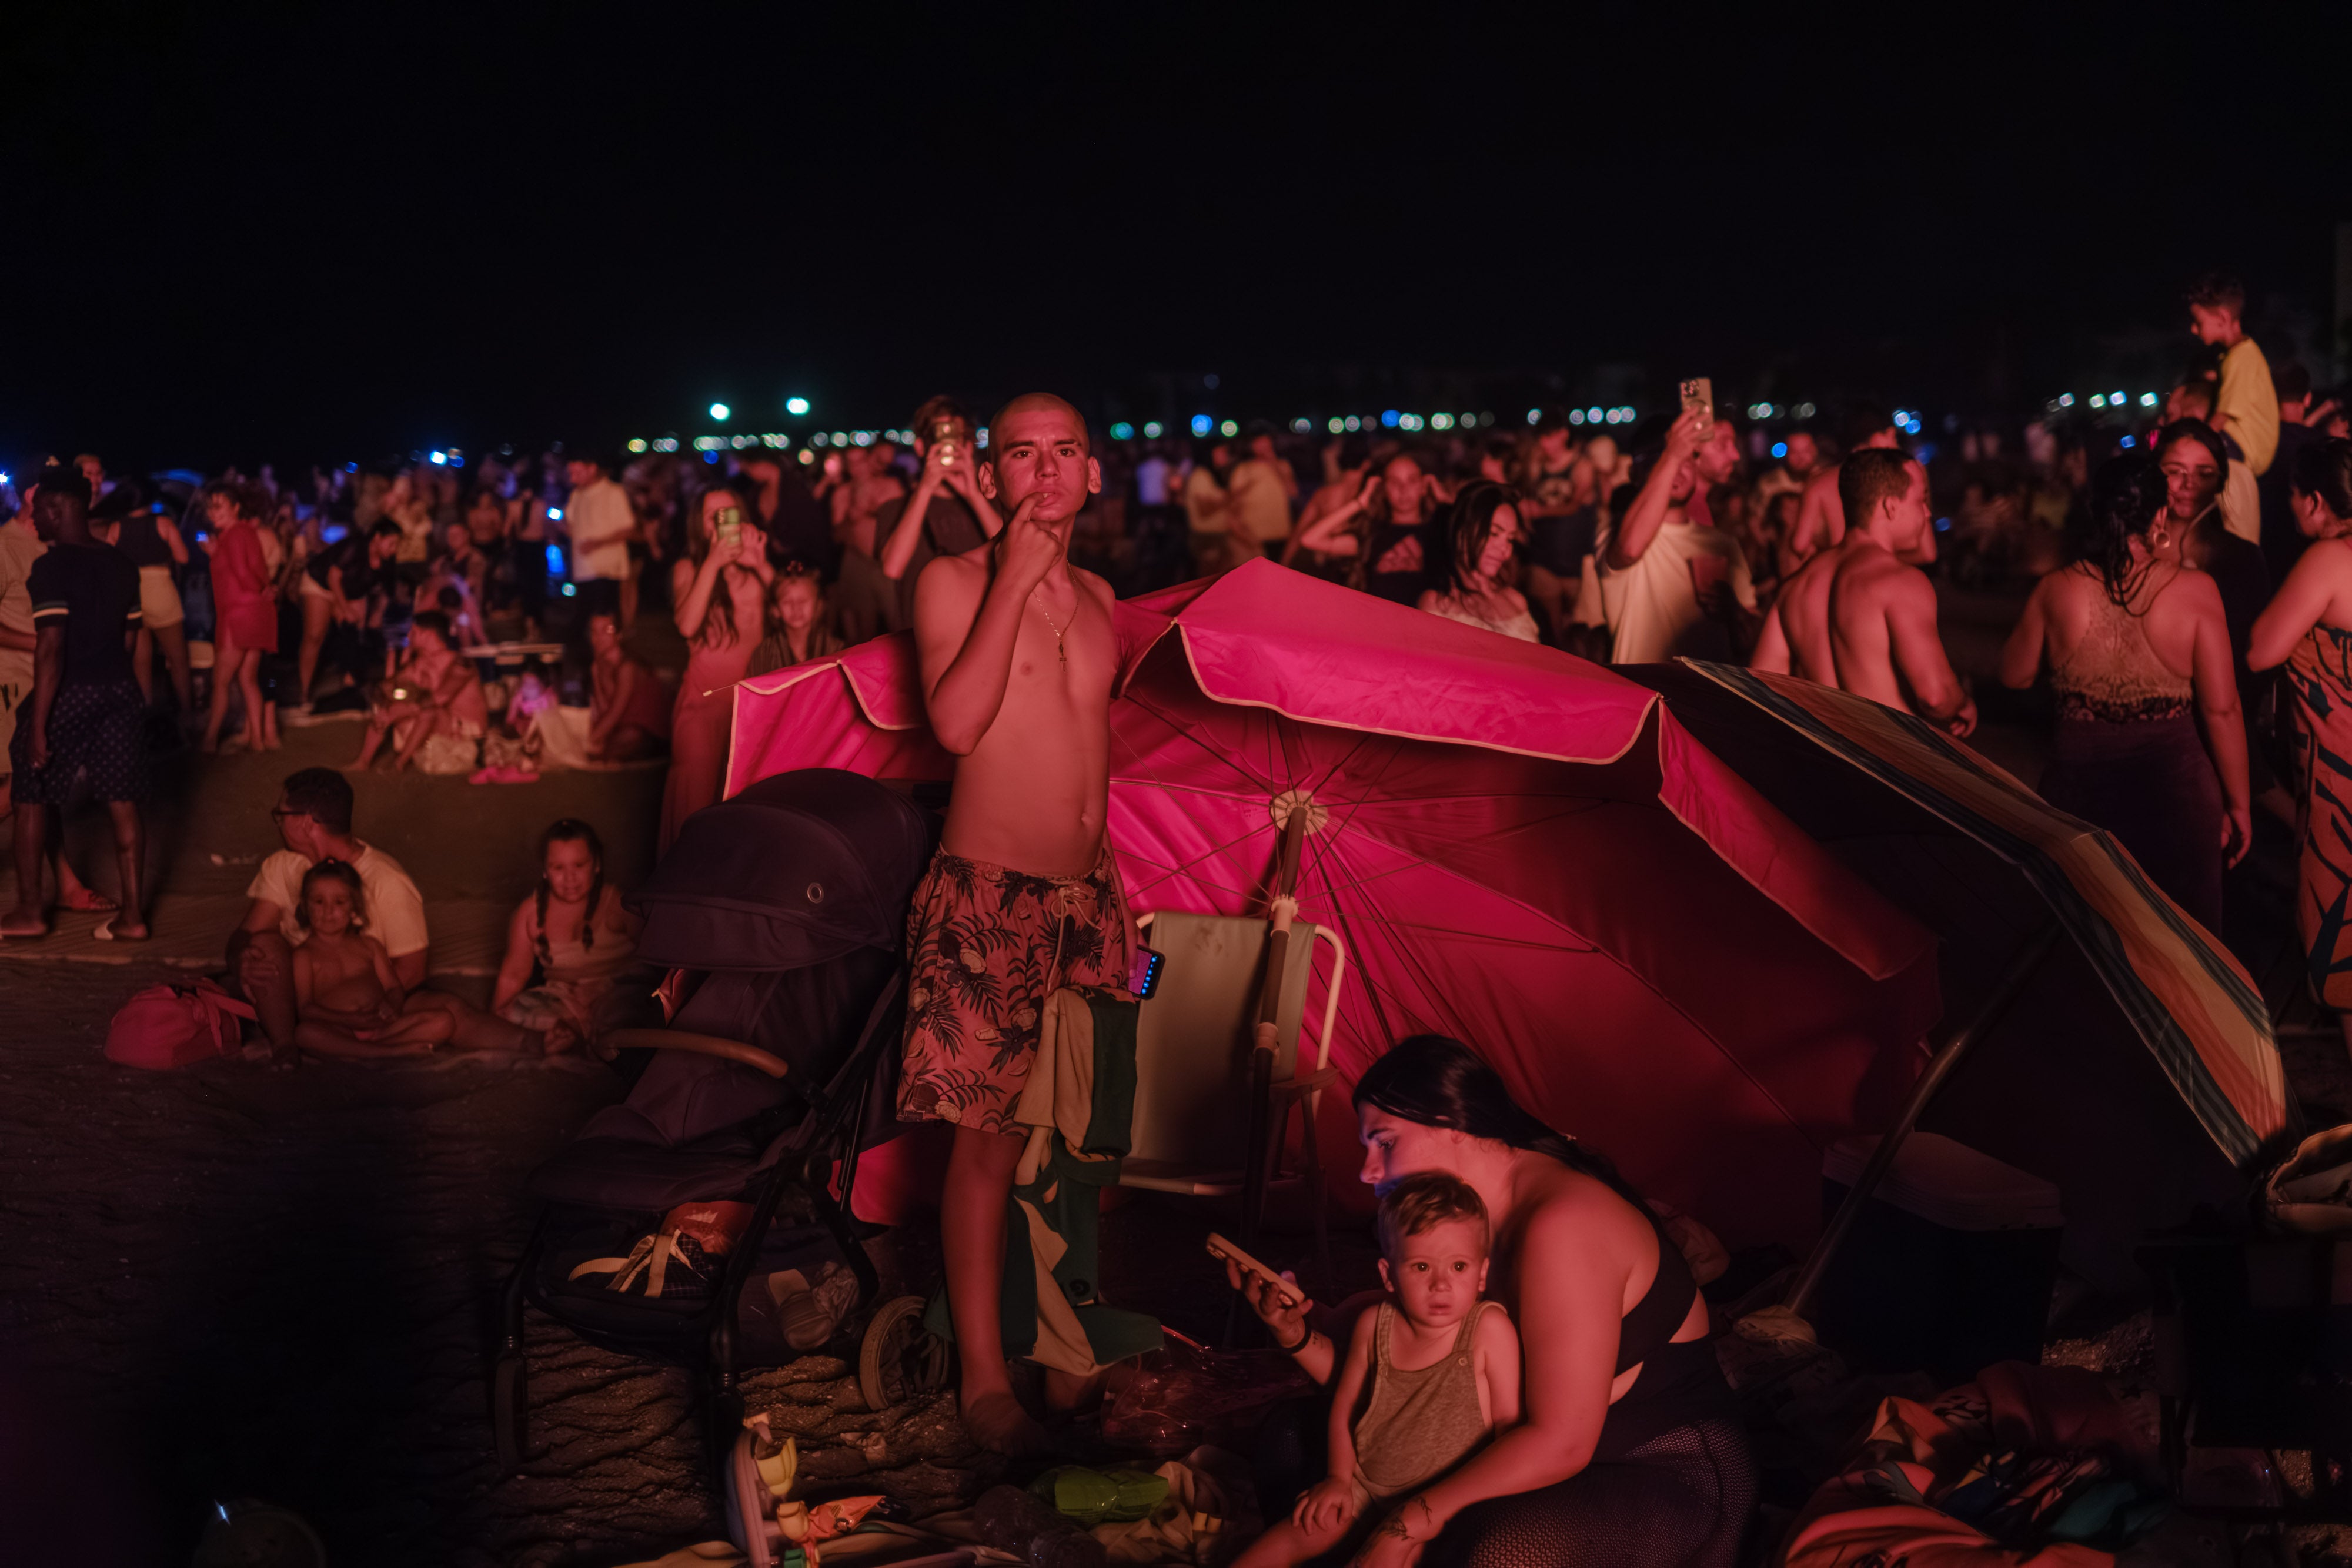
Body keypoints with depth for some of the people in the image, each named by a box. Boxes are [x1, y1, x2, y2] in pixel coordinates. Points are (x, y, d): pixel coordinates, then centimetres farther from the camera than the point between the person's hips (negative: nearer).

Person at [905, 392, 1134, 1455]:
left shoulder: (1097, 596, 12)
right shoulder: (956, 582, -6)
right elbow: (957, 723, -21)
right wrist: (1014, 579, -19)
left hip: (1087, 891, 6)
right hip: (988, 896, -6)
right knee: (988, 1135, -5)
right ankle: (984, 1376, 4)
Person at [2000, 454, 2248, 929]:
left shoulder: (2055, 591, -6)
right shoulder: (2195, 591, -12)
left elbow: (2015, 674, 9)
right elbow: (2222, 710, -10)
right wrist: (2237, 804, 0)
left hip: (2078, 781, 2)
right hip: (2174, 782, -2)